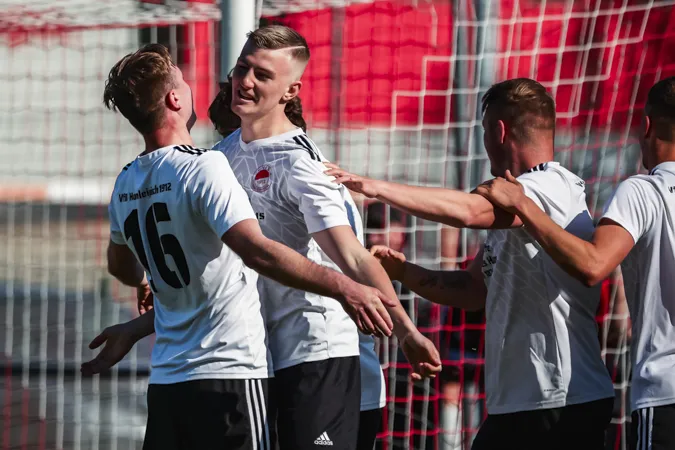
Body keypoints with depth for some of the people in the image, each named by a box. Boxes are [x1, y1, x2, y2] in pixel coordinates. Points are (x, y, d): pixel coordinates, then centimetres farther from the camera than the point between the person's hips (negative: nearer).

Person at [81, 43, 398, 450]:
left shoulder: (126, 185, 10)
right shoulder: (204, 167, -13)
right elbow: (257, 252, -27)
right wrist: (343, 287, -28)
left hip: (166, 381, 7)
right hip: (232, 373, -7)